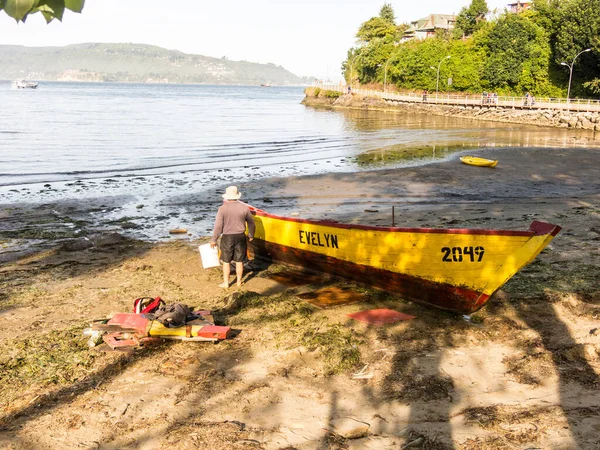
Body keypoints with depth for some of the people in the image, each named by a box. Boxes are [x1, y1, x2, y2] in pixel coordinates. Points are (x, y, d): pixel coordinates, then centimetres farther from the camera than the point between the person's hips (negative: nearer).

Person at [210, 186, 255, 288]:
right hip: (240, 237, 2)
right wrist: (251, 235, 22)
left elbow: (218, 226, -11)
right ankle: (239, 281, 22)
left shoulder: (223, 208, -12)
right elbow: (251, 223, 7)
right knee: (239, 261, 12)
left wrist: (214, 239, -1)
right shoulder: (244, 207, -3)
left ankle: (225, 283, 15)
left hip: (227, 238, -2)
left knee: (226, 261, 9)